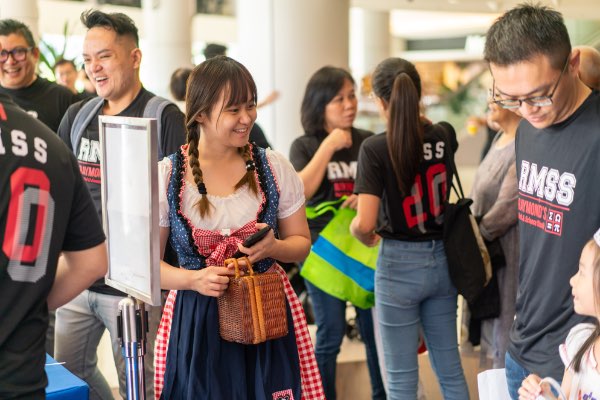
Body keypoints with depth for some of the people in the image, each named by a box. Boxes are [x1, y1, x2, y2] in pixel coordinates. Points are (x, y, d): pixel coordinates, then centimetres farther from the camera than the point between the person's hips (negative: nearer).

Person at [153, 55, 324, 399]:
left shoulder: (274, 167, 0)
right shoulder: (166, 176, -5)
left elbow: (301, 244, 8)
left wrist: (274, 247, -14)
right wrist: (194, 279, -18)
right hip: (196, 321, -1)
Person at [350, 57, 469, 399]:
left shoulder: (376, 148, -16)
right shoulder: (445, 136, -1)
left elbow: (365, 223, -20)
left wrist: (362, 235, 1)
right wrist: (414, 112, 40)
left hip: (399, 264, -5)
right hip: (442, 260, 5)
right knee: (450, 369, 16)